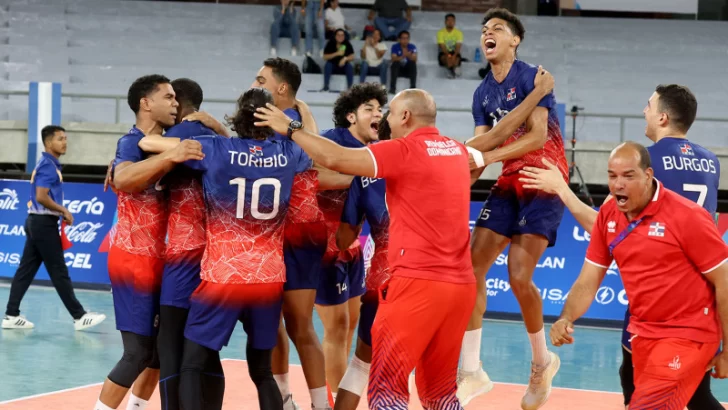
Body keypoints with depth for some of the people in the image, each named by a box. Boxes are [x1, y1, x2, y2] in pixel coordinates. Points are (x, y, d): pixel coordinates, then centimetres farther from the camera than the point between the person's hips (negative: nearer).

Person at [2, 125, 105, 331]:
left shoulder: (48, 165, 16)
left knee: (26, 270, 8)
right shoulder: (48, 166, -15)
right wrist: (64, 211, -13)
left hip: (36, 222, 10)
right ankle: (79, 316, 0)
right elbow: (41, 197, -23)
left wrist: (61, 213, 11)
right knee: (59, 273, -4)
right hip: (44, 223, -10)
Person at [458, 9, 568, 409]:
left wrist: (488, 155, -23)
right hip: (509, 182, 7)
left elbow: (538, 136, -18)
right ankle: (472, 371, 0)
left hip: (544, 181, -7)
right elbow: (481, 147, 9)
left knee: (519, 276, -15)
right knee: (472, 266, -4)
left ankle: (542, 361, 9)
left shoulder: (532, 77, -10)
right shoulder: (482, 94, 11)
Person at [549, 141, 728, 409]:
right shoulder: (608, 216, 1)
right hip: (642, 334, 7)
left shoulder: (687, 216, -16)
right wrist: (566, 319, -14)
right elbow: (588, 281, 6)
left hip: (687, 336, -7)